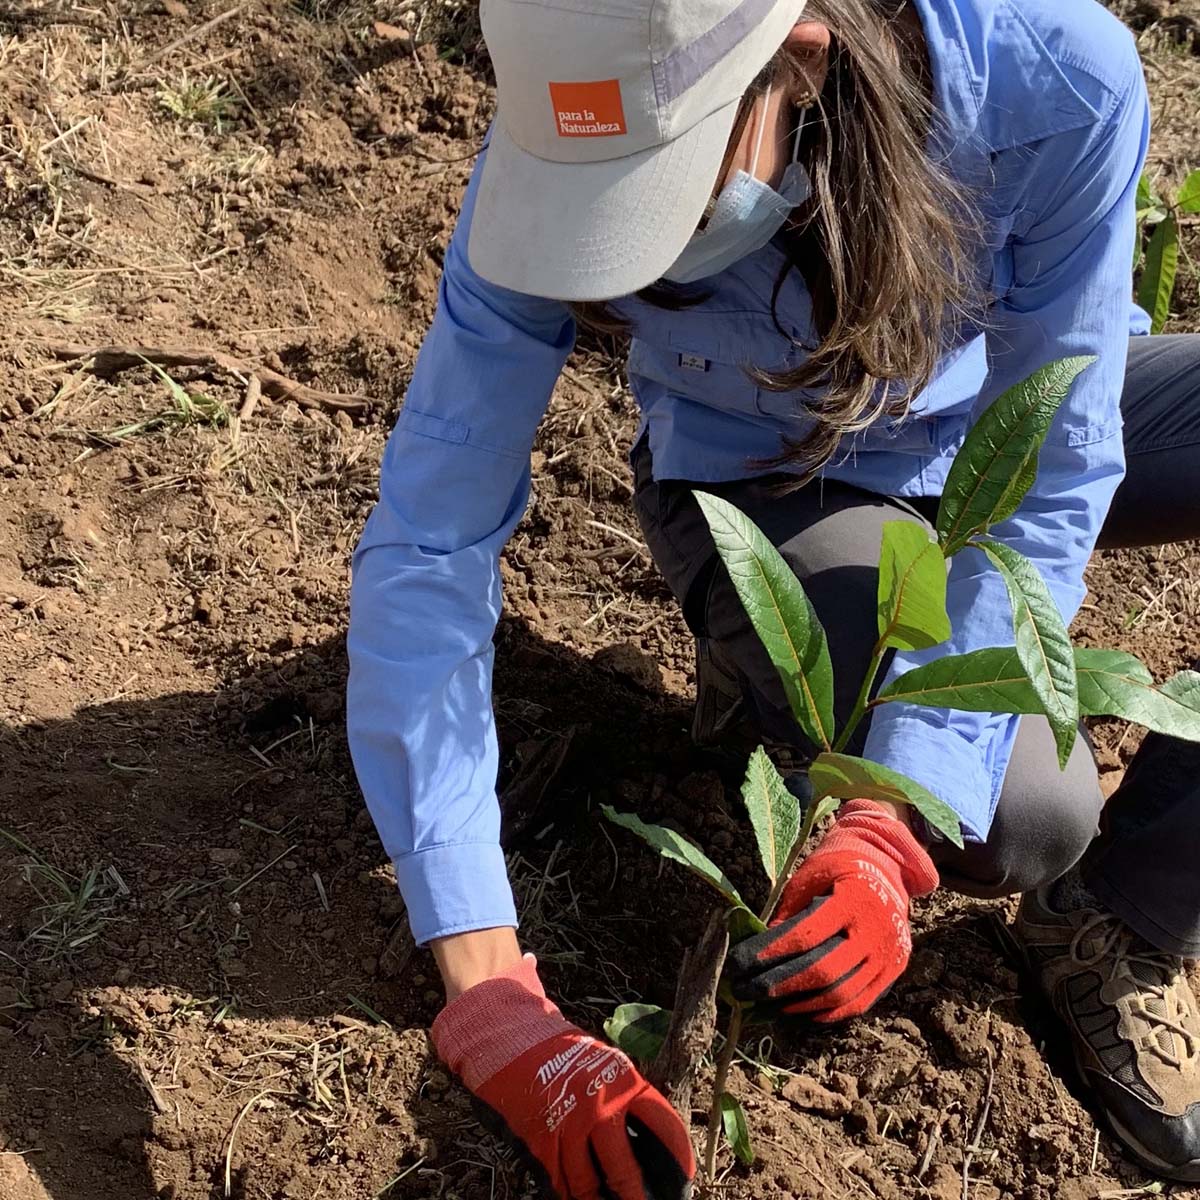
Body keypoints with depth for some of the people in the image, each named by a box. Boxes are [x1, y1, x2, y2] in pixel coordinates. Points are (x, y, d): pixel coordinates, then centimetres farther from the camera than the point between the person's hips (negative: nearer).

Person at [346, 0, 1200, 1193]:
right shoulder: (556, 174, -32)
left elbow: (1045, 482, -28)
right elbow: (424, 552, -30)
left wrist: (891, 839, -39)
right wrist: (491, 1005, -34)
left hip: (1010, 417, 2)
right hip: (760, 480, -2)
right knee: (1019, 819, -27)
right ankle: (765, 674, 5)